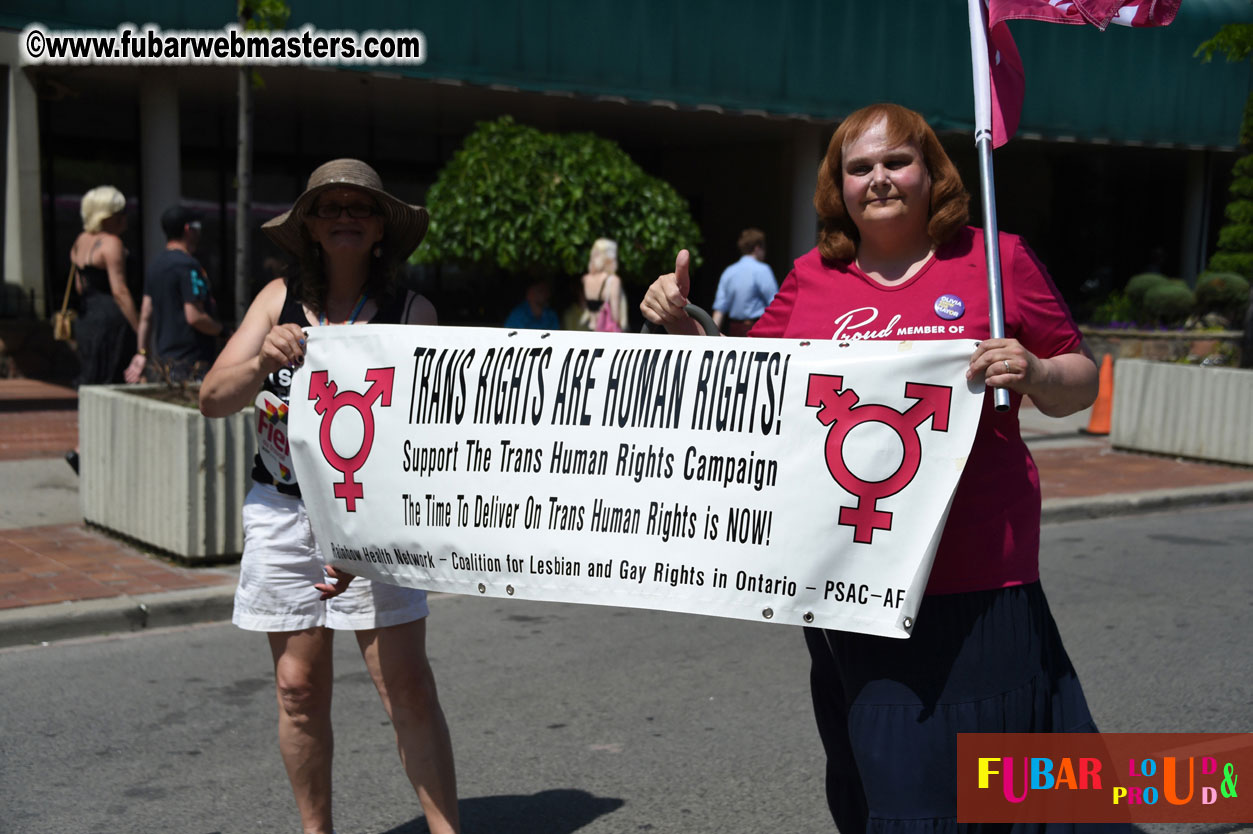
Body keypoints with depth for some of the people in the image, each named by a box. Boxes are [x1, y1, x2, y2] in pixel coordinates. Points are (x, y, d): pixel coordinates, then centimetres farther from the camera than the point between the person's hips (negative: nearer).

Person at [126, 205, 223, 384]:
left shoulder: (155, 263, 14)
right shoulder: (188, 265, -14)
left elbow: (145, 315, 15)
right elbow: (194, 316, -20)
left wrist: (142, 353, 18)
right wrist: (220, 329, -4)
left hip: (161, 357, 9)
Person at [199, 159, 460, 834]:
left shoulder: (411, 312, -3)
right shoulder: (280, 298, 4)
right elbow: (213, 400, -1)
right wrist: (263, 361, -23)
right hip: (282, 512, 2)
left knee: (408, 686, -6)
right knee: (299, 688, 8)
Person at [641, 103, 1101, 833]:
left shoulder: (996, 259, 1)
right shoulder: (813, 277, 8)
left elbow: (1082, 384, 5)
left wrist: (1035, 374, -16)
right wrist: (682, 324, 3)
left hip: (973, 576, -3)